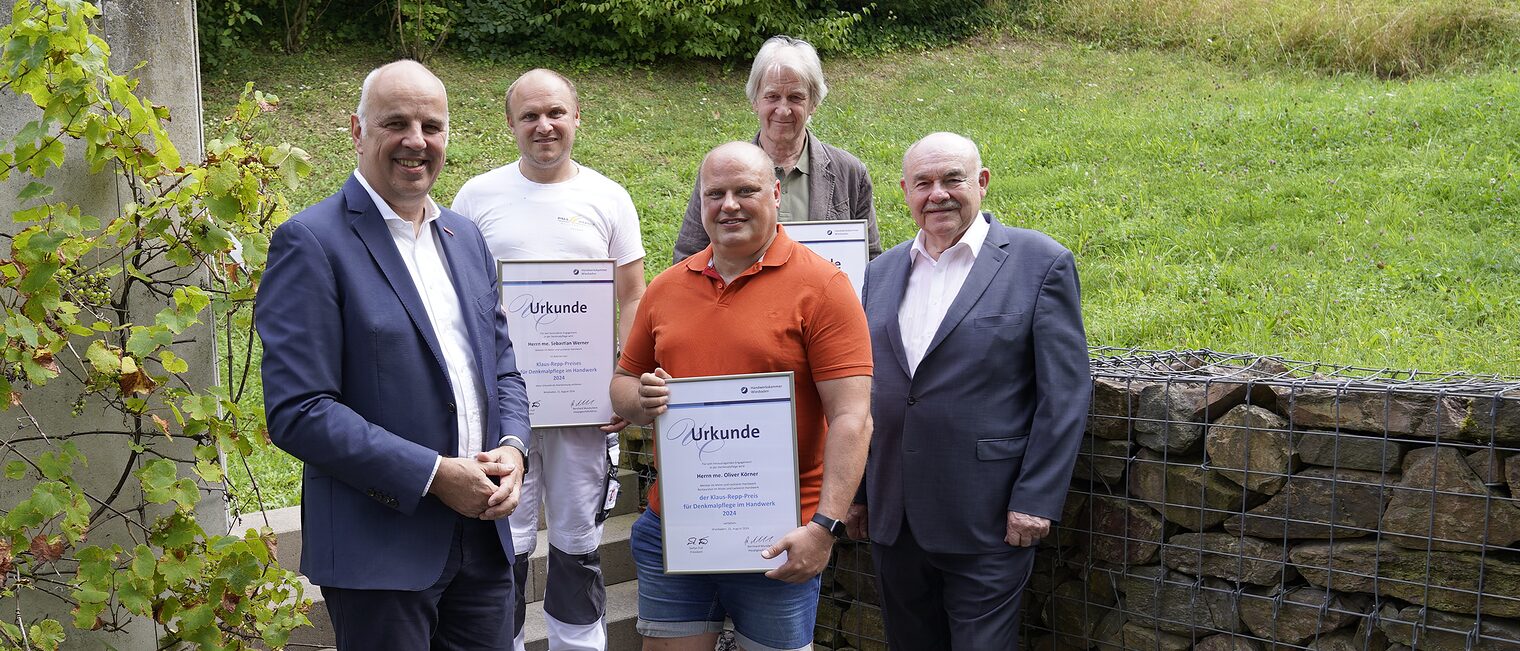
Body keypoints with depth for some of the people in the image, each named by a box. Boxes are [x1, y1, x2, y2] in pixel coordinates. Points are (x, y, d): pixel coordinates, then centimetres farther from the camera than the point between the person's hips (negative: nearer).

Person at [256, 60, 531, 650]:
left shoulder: (465, 237, 12)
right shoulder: (311, 242, -10)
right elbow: (297, 412, -16)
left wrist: (512, 448, -3)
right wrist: (432, 474, -18)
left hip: (482, 536, 7)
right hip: (379, 550, -6)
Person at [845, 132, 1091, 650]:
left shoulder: (1039, 263, -5)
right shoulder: (882, 271, 11)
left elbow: (1065, 394, -7)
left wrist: (1037, 501, -13)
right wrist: (854, 491, 13)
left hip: (985, 523, -5)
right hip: (892, 521, 5)